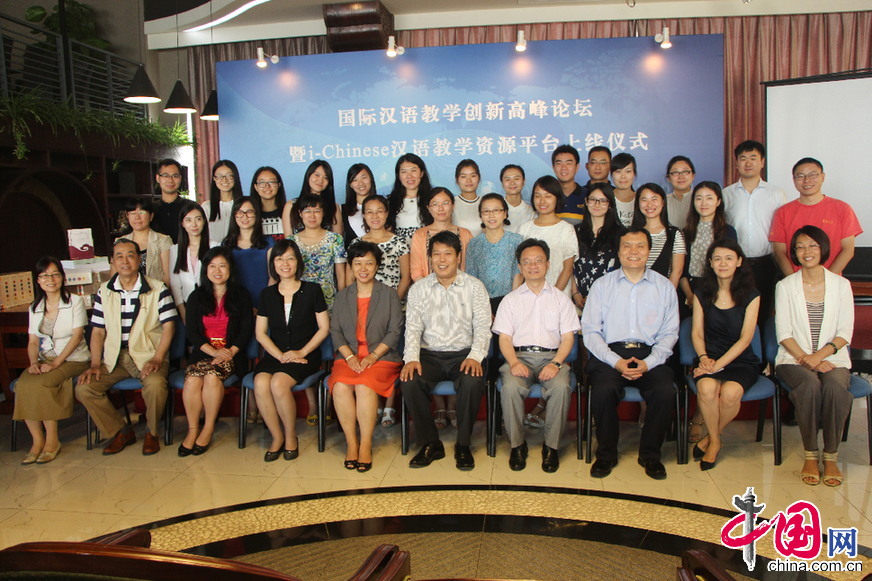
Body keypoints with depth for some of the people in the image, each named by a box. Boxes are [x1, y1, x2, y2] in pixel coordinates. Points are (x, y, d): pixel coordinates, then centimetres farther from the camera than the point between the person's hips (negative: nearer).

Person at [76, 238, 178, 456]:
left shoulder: (157, 289, -1)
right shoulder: (104, 292, 10)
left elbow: (168, 326, -5)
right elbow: (98, 332, 9)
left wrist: (157, 359, -16)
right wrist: (95, 364, -3)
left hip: (148, 354, -4)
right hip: (114, 358, 4)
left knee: (155, 384, -33)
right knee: (84, 388, -16)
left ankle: (152, 433, -5)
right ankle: (121, 432, 4)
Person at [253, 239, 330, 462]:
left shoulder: (312, 290, 2)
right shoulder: (267, 294, 11)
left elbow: (324, 328, 1)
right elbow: (260, 333, 8)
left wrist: (301, 353, -10)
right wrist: (280, 355, -8)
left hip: (305, 354, -3)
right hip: (275, 354, 3)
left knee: (278, 383, -30)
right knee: (260, 383, -28)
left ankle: (291, 437, -6)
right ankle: (277, 437, -7)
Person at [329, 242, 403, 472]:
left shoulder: (389, 294, 7)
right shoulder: (343, 296, 15)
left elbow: (395, 331, 0)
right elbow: (335, 331, 8)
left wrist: (373, 356, -12)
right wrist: (349, 357, -9)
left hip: (381, 357, -2)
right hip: (348, 357, 3)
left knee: (364, 387, -31)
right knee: (340, 386, -28)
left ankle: (366, 445, -19)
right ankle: (351, 442, -15)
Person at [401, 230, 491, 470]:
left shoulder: (474, 287, 5)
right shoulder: (418, 289, 9)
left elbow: (482, 327, -2)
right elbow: (413, 328, 3)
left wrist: (475, 356, -20)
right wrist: (411, 358, -16)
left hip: (463, 353, -1)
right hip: (429, 354, 2)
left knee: (473, 381, -33)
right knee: (409, 381, -28)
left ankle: (463, 445, -11)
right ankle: (430, 444, -9)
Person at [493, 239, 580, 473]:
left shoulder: (560, 298, 17)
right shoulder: (511, 299, 17)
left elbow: (568, 337, 7)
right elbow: (504, 337, 7)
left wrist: (555, 363, -12)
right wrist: (514, 362, -13)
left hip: (552, 356, 0)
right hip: (519, 356, 0)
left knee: (561, 387, -32)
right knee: (510, 388, -32)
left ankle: (551, 445, -14)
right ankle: (517, 444, -12)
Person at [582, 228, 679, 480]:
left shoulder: (664, 287, 12)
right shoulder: (602, 285, 8)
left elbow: (669, 333, 7)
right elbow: (590, 331, 1)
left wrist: (648, 363, -10)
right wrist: (616, 362, -13)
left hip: (649, 355, 1)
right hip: (610, 353, -1)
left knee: (665, 391, -27)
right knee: (603, 391, -30)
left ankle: (650, 454, -2)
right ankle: (606, 454, -6)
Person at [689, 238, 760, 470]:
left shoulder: (750, 295, 1)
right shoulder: (702, 293, 8)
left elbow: (745, 338, -6)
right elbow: (697, 333, 5)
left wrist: (718, 364, -17)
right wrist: (704, 358, -15)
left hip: (741, 361, -1)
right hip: (709, 358, 1)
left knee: (730, 392, -33)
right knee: (707, 387, -33)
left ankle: (711, 436, -2)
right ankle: (715, 441, -6)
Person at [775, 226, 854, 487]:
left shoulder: (841, 285, 8)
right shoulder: (785, 286, 6)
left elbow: (845, 333, 2)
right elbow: (784, 334, -1)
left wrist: (821, 355, -15)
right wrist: (806, 359, -15)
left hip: (832, 358, 1)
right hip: (794, 359, -1)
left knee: (835, 386, -32)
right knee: (810, 385, -33)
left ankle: (831, 456, -17)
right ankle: (811, 455, -18)